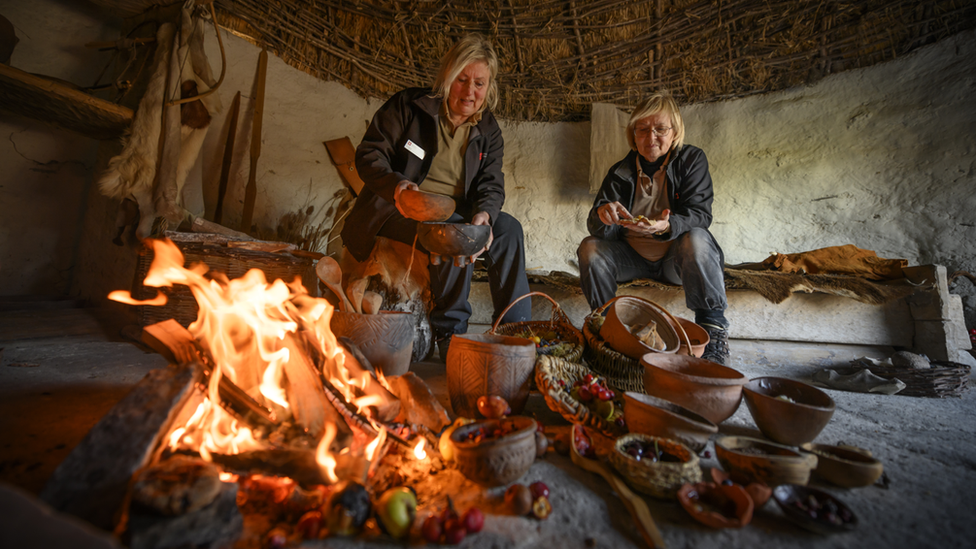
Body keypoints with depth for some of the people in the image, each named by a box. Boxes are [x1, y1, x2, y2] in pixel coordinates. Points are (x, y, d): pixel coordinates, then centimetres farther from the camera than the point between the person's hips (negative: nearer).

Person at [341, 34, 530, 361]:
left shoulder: (488, 131, 10)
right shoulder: (408, 106, -1)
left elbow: (491, 185, 2)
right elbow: (368, 153, -4)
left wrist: (483, 214, -21)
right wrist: (395, 183, -26)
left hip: (454, 211, 5)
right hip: (400, 210, -4)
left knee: (508, 228, -19)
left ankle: (516, 330, -15)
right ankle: (450, 332, -17)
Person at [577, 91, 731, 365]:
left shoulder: (691, 159, -1)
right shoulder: (621, 172, 1)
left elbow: (700, 213, -14)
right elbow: (597, 228, -8)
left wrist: (668, 225, -38)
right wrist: (603, 215, -35)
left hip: (676, 258, -1)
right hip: (634, 258, 2)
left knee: (696, 240, -34)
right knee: (590, 247, -22)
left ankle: (712, 325, -20)